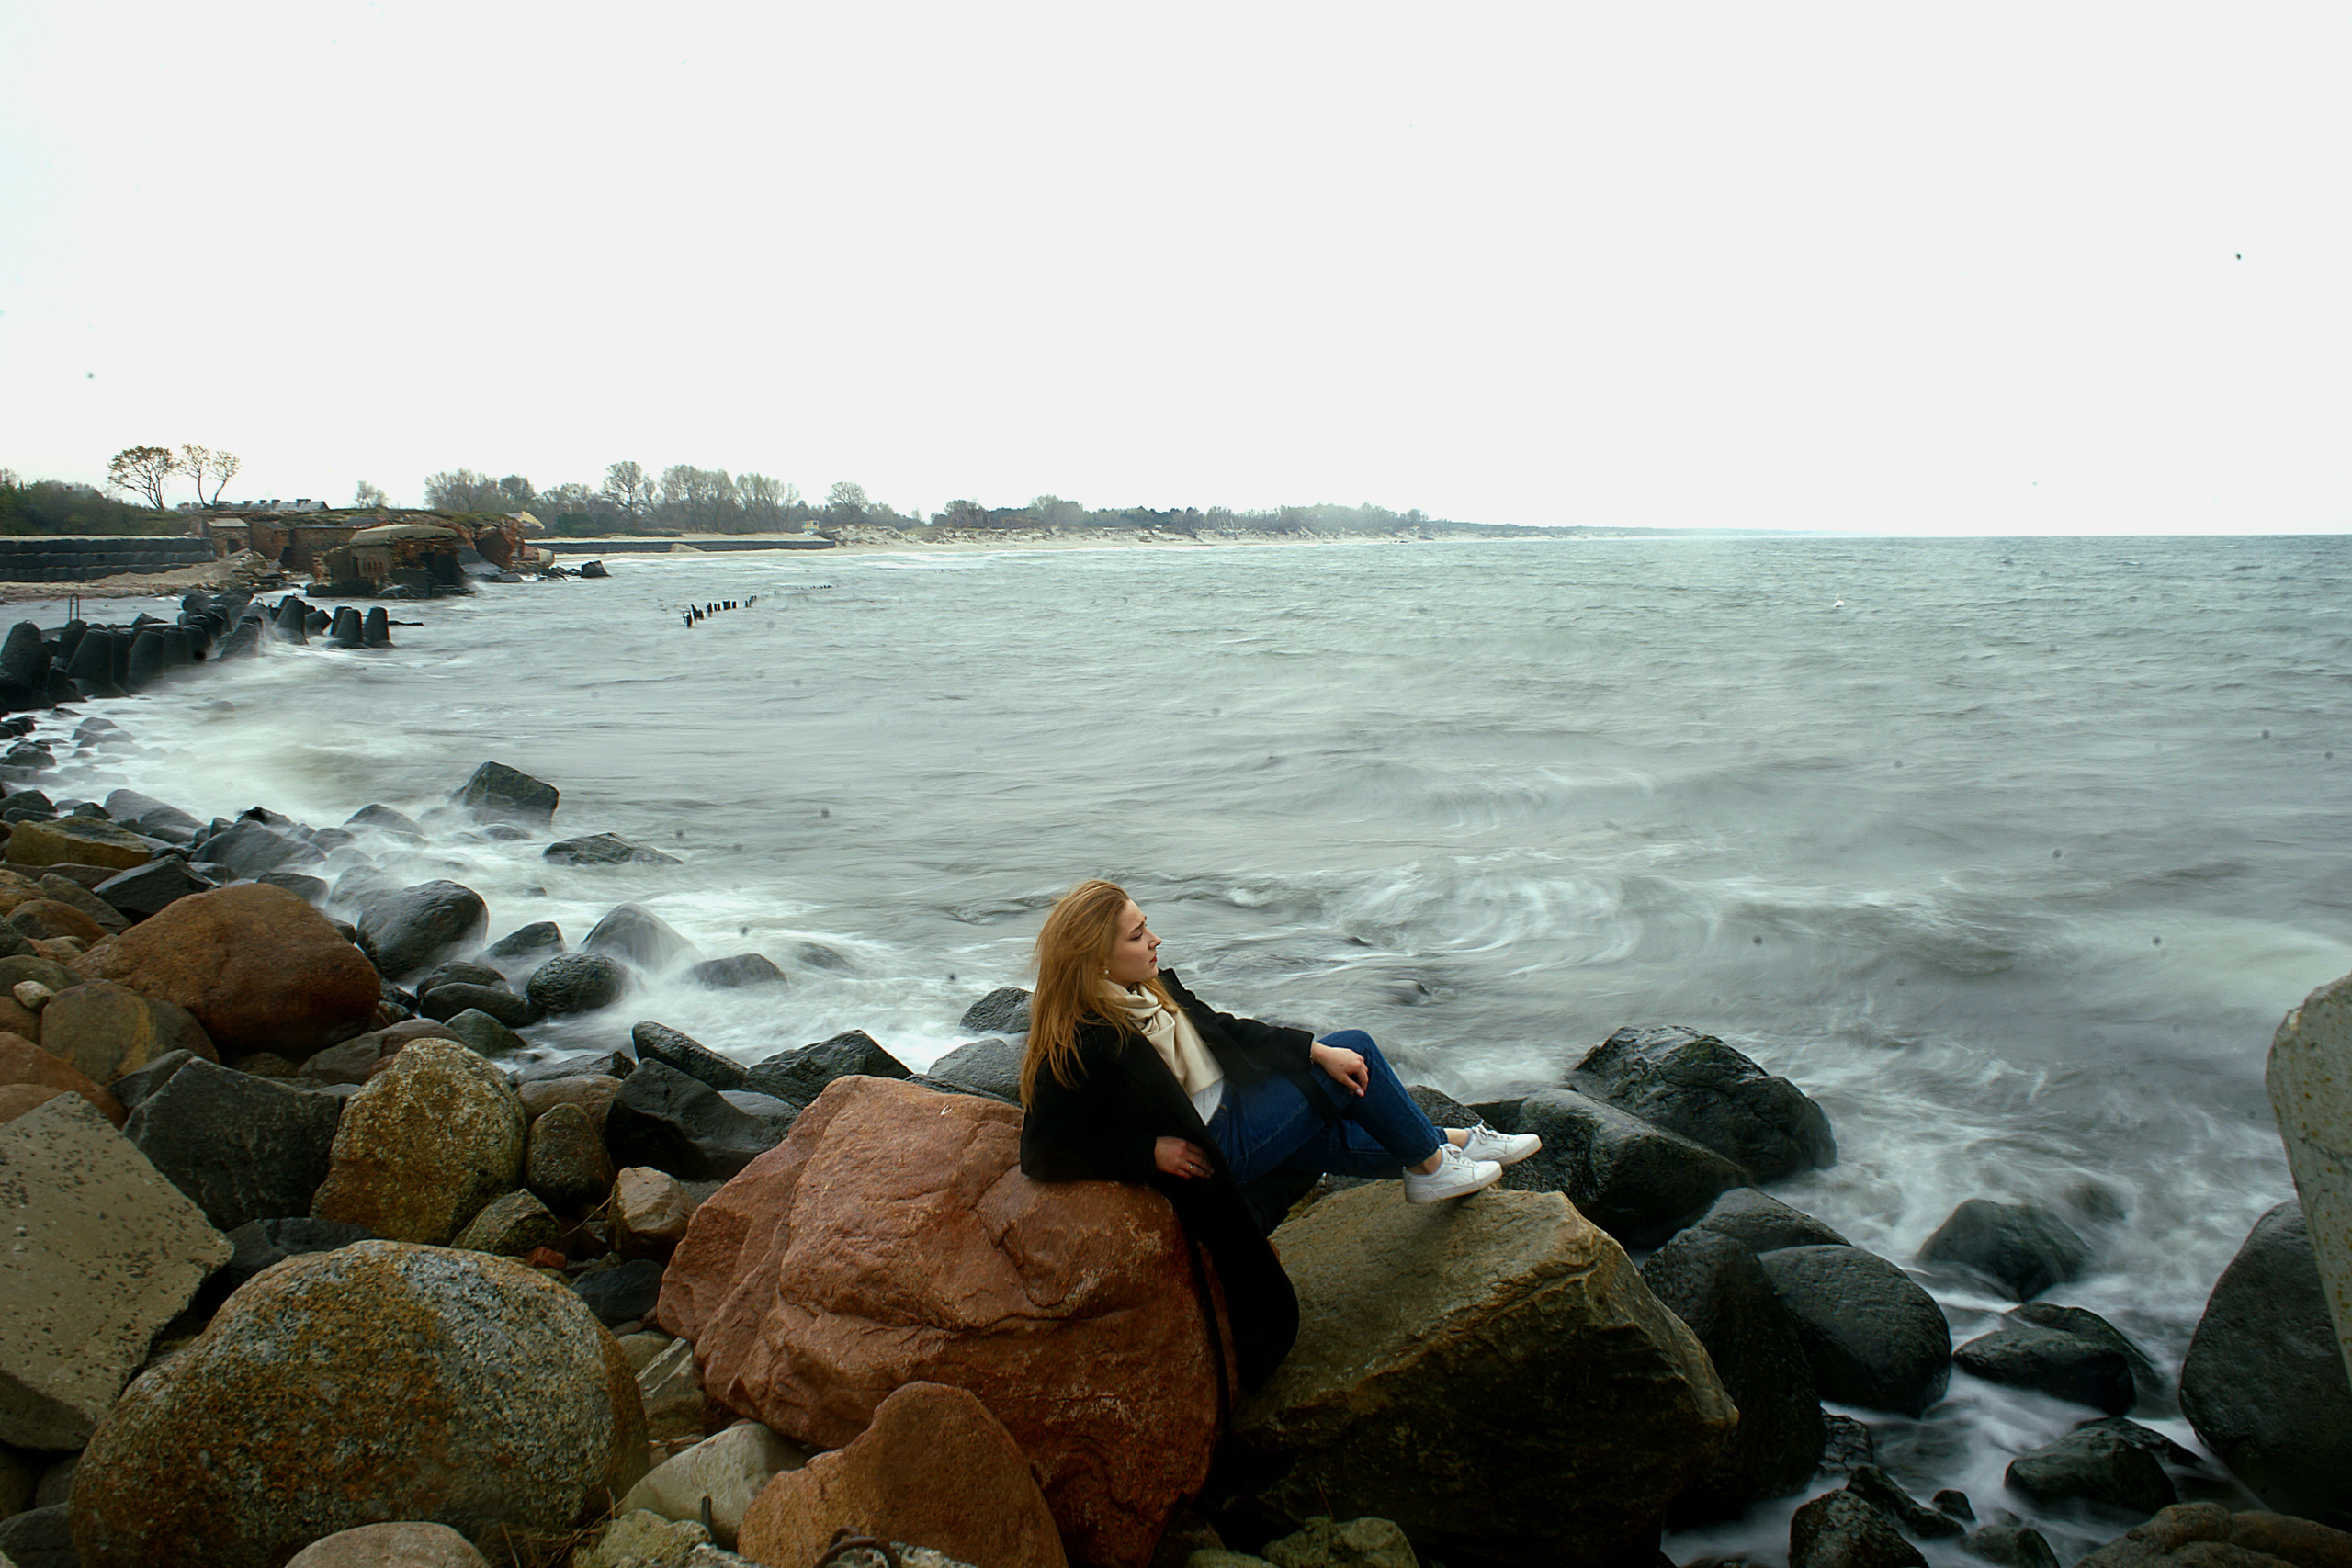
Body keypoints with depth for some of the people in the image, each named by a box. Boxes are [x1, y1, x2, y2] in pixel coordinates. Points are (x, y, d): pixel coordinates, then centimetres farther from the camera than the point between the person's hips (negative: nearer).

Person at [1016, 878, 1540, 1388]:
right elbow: (1044, 1153, -24)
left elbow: (1224, 1027, 6)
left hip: (1227, 1106, 8)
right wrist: (1150, 1151, -25)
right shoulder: (1080, 1049, -28)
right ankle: (1431, 1163, 16)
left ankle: (1449, 1142, 33)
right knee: (1359, 1046, -5)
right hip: (1206, 1150, -8)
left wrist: (1319, 1051, -2)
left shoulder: (1147, 985, -3)